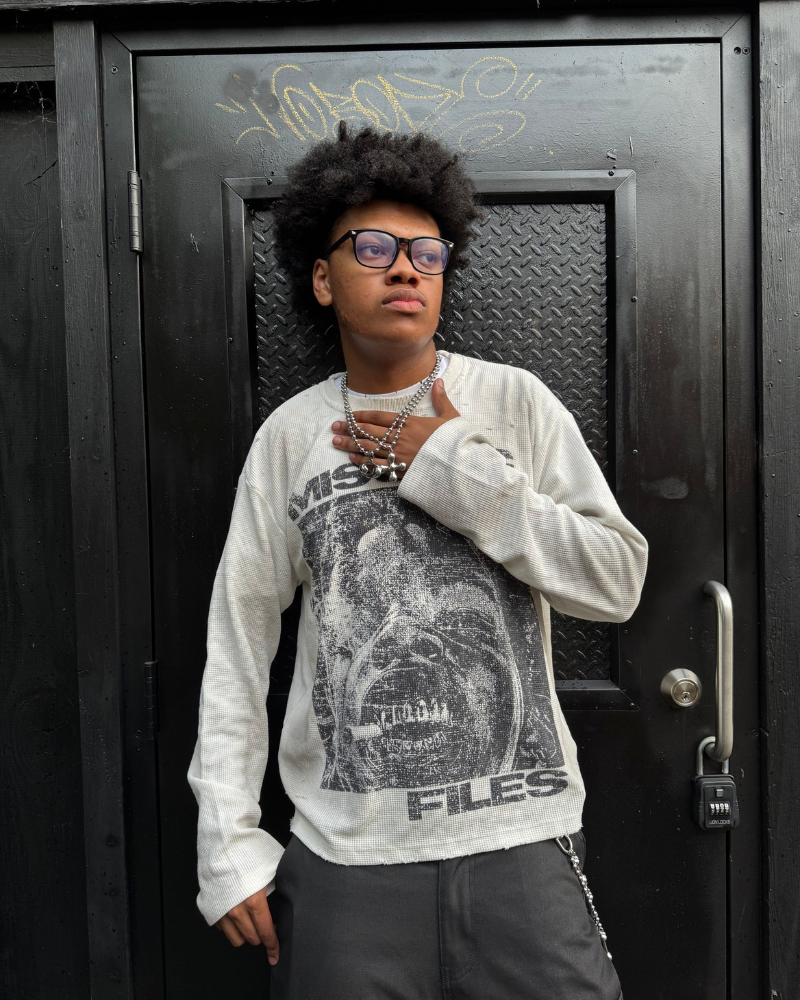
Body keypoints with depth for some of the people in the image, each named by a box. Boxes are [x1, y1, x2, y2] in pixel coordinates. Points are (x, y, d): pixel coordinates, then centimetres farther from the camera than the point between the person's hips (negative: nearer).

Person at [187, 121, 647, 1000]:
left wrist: (458, 469, -13)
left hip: (522, 836, 0)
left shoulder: (513, 401, -1)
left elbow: (619, 583, -6)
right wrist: (228, 843, 1)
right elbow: (237, 643, 3)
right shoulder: (290, 435, 2)